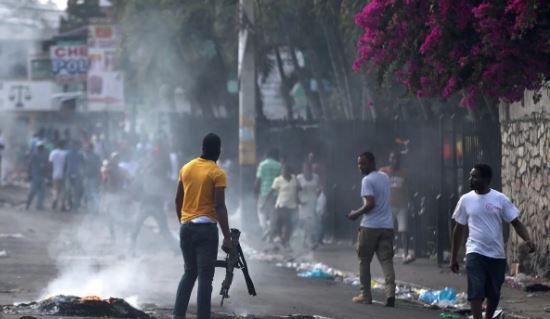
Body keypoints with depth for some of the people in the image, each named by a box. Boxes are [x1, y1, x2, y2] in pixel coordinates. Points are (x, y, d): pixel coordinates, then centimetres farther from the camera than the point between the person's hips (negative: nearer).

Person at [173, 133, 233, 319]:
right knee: (205, 276, -4)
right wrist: (227, 237, -16)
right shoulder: (217, 174, -9)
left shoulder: (186, 168, 9)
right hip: (206, 228, -6)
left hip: (186, 227, 6)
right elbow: (220, 206, -16)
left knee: (189, 272, 16)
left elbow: (178, 200, 14)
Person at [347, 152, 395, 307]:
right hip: (387, 226, 6)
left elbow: (370, 204, -19)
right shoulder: (385, 178, 14)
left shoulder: (367, 180, -11)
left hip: (370, 226, -6)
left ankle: (366, 295, 11)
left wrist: (356, 213, -5)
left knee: (364, 260, 8)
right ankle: (390, 292, -18)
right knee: (386, 260, 0)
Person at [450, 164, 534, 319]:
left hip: (497, 255, 1)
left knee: (494, 294, 12)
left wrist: (528, 240, -21)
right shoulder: (466, 200, 1)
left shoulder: (500, 199, -2)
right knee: (476, 292, -15)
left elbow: (516, 222, -2)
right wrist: (454, 257, 10)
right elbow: (459, 229, 9)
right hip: (475, 254, -1)